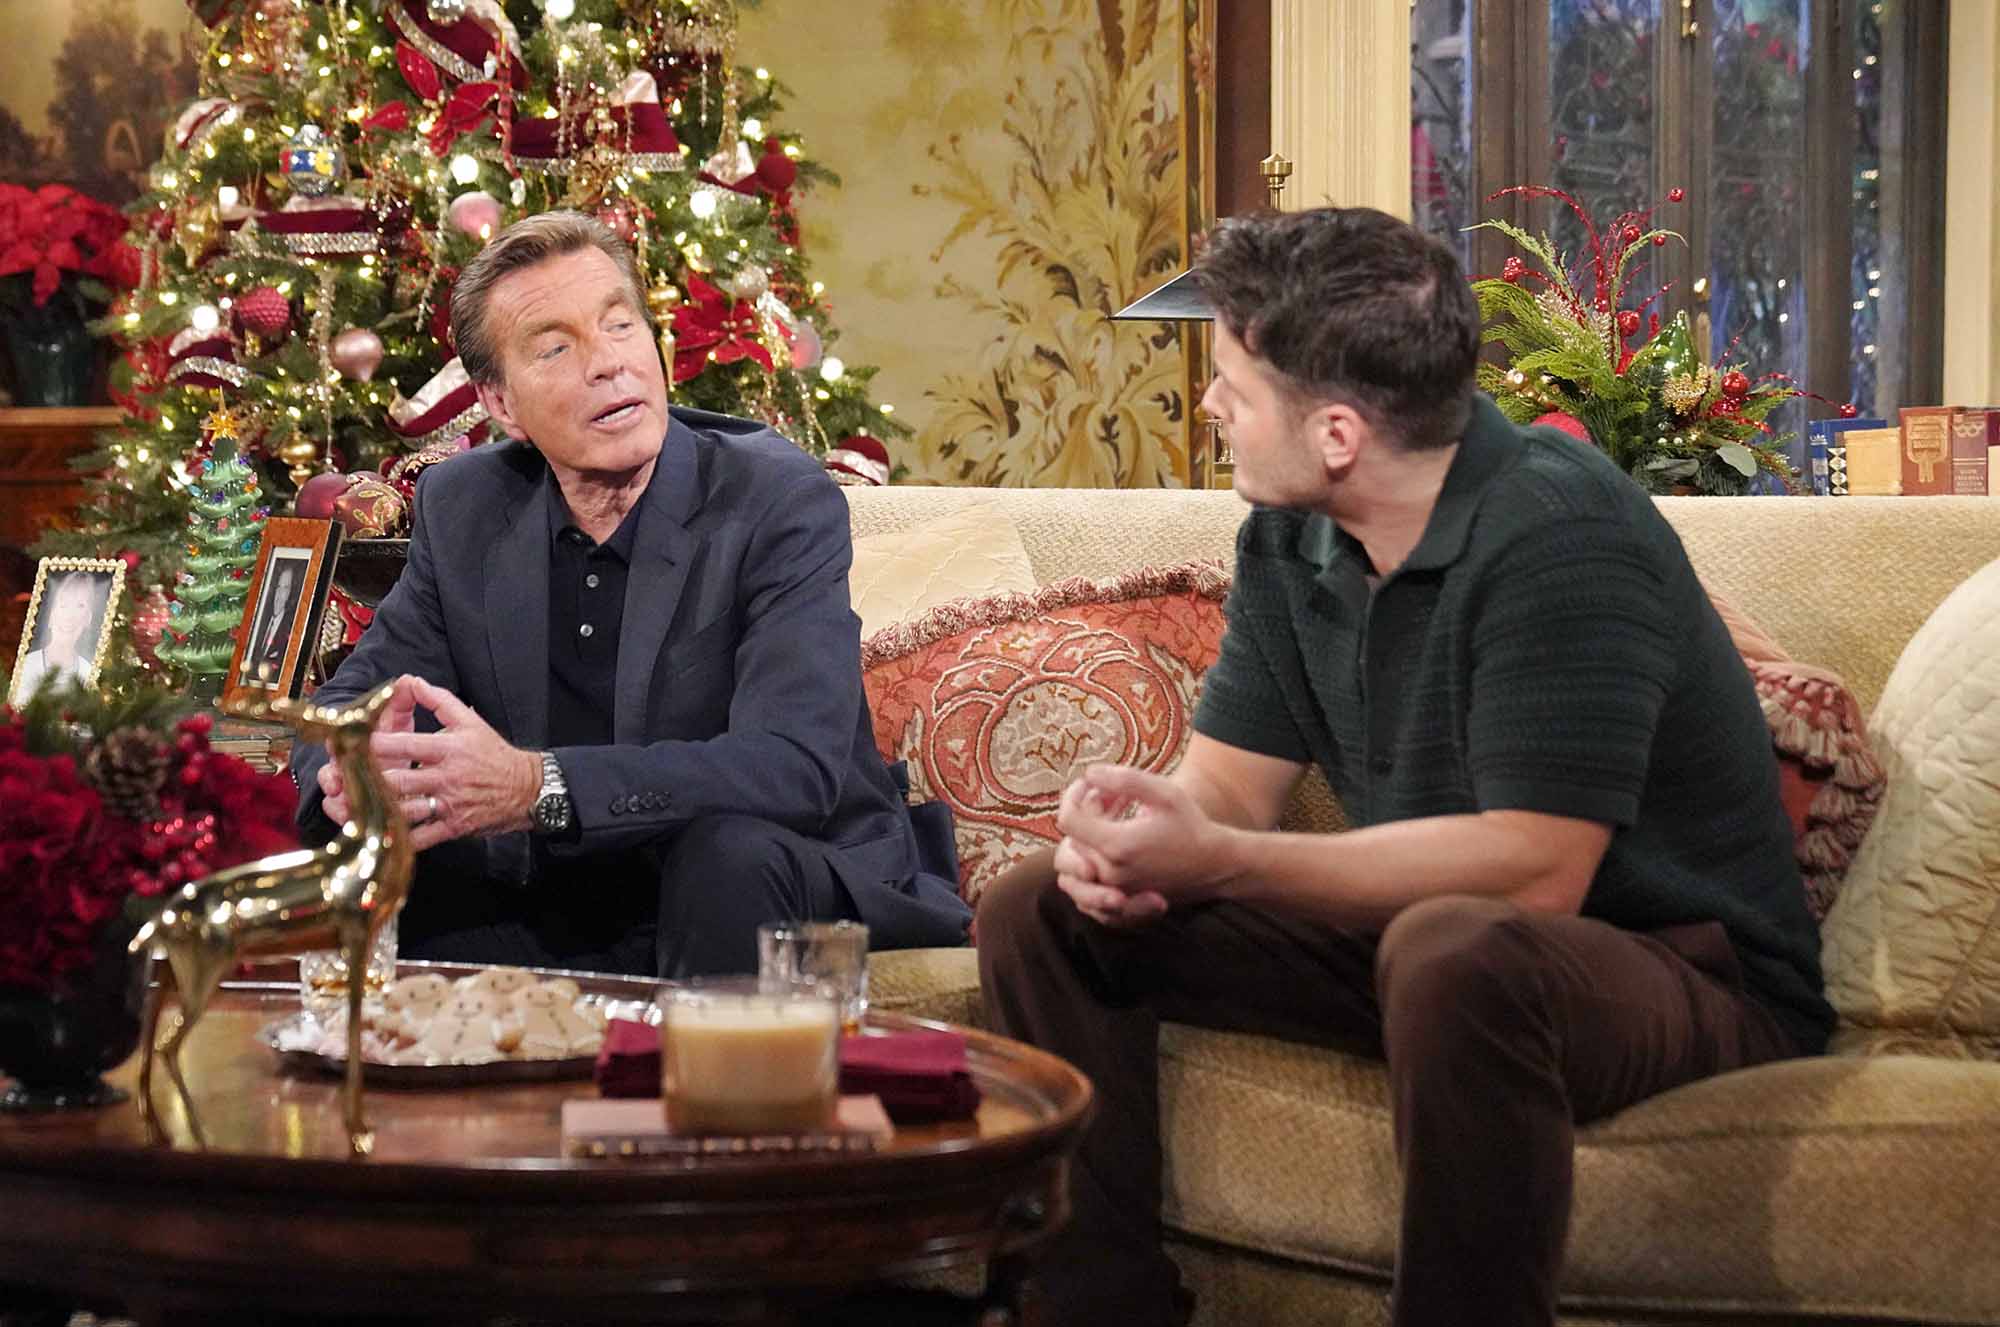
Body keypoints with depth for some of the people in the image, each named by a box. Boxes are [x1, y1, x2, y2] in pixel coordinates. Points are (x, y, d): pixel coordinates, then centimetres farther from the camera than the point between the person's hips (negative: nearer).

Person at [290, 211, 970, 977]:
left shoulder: (783, 502, -13)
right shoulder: (463, 507, 4)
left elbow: (796, 765, -26)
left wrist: (536, 786, -38)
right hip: (563, 910, 4)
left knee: (725, 851, -35)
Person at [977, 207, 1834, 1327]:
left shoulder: (1554, 533, -24)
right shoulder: (1289, 541, 2)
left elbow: (1534, 867, -29)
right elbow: (1227, 782, 5)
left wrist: (1215, 862, -30)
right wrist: (1131, 831, -20)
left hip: (1684, 971, -8)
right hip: (1414, 932, 8)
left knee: (1454, 952, -42)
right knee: (1041, 914, 0)